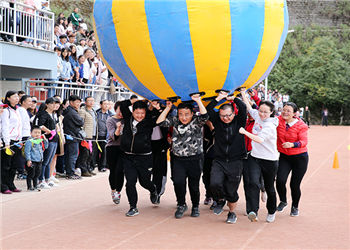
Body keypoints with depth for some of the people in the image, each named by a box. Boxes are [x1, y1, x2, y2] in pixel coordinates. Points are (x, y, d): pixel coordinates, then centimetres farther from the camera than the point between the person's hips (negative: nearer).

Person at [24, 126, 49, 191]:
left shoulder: (40, 141, 11)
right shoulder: (29, 141, -13)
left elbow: (45, 147, 23)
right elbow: (27, 151, -17)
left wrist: (45, 140, 8)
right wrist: (28, 160, -21)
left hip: (39, 161, 8)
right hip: (32, 161, -8)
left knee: (37, 174, 15)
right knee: (31, 175, -1)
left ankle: (35, 186, 25)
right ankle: (29, 187, 9)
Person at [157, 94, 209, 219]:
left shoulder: (196, 122, -3)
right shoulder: (175, 121, 7)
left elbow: (204, 116, -23)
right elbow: (160, 122, 1)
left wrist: (198, 101, -22)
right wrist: (168, 108, -1)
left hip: (195, 159, -2)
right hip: (178, 159, 2)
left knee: (194, 185, 5)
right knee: (178, 182, -15)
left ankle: (195, 206, 29)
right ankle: (181, 205, 9)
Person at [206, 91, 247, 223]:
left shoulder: (239, 121, 1)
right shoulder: (217, 122, 6)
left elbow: (243, 108, -13)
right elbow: (208, 111, -4)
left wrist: (233, 98, -4)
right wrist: (218, 98, -5)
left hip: (236, 162, -1)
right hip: (219, 161, 1)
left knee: (231, 191, 4)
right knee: (215, 184, -20)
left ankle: (232, 213, 28)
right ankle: (221, 200, 13)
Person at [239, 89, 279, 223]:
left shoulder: (270, 125, -15)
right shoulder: (257, 116, 3)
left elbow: (260, 139, -28)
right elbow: (248, 107, 19)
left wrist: (245, 132, -32)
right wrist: (243, 93, 20)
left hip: (269, 160, -4)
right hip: (254, 157, 4)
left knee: (269, 188, 9)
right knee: (253, 183, -19)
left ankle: (271, 212, 31)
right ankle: (253, 211, -27)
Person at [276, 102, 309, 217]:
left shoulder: (301, 126, -12)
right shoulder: (278, 121, -4)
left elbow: (304, 142, -19)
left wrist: (292, 144, -37)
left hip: (299, 157, -2)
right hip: (284, 156, 2)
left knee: (295, 185, 1)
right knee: (280, 180, -16)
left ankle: (295, 207, 29)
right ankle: (283, 201, 15)